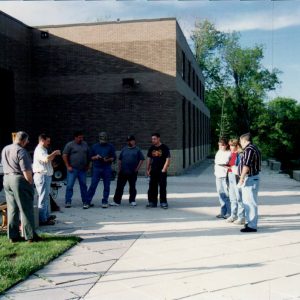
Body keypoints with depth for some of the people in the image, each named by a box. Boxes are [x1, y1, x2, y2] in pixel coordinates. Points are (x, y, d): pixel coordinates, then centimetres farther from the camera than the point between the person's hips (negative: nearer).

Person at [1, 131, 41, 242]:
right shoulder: (21, 151, -15)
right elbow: (26, 170, -18)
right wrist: (30, 183, -10)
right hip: (19, 180, -8)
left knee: (12, 209, 12)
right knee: (26, 209, -1)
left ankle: (13, 236, 16)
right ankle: (30, 236, 3)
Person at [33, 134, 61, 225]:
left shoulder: (43, 150, 18)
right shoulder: (39, 150, -15)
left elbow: (49, 160, 24)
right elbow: (46, 159, -32)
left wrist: (54, 154, 10)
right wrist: (55, 153, -17)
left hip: (46, 176, 11)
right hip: (42, 176, -11)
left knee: (46, 197, 18)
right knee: (43, 198, -8)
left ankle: (46, 216, 28)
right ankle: (42, 220, -5)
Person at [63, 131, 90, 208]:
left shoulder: (85, 144, 12)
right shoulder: (70, 145, -3)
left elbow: (88, 155, 18)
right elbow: (64, 156, -5)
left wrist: (87, 165, 10)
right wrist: (68, 166, -10)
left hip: (82, 170, 4)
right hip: (72, 169, -4)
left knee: (84, 186, 9)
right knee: (70, 186, -4)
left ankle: (85, 201, 17)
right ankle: (68, 202, 2)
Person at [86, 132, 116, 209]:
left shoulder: (110, 147, 6)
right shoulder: (95, 146, 9)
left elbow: (114, 158, 4)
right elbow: (91, 157, 12)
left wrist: (108, 160, -15)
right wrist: (96, 157, -9)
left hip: (107, 168, 0)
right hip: (96, 168, 0)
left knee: (106, 186, 4)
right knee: (93, 186, -4)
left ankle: (105, 202, 14)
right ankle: (88, 202, -2)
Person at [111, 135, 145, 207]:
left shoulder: (137, 150, 2)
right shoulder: (124, 149, 11)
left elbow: (141, 160, -1)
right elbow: (120, 160, 14)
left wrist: (137, 168, -7)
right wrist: (120, 168, 6)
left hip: (133, 172, -2)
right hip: (123, 172, 2)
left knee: (132, 187, 7)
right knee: (119, 187, -1)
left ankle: (132, 201, 18)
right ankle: (116, 201, 2)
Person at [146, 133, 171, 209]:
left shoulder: (164, 148, -5)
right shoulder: (151, 148, 10)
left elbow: (168, 159, -8)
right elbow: (149, 159, 16)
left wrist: (164, 169, -16)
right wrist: (148, 169, 10)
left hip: (162, 171, -5)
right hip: (153, 171, 5)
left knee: (162, 187, -2)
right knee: (152, 187, 7)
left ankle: (163, 202, 5)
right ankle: (152, 202, 16)